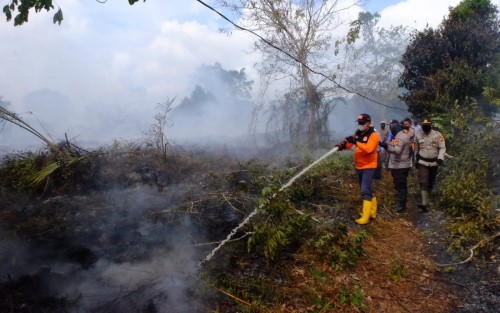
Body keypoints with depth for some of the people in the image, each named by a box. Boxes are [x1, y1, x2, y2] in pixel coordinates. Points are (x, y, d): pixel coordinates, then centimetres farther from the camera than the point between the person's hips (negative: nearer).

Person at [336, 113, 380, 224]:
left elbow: (368, 149, -29)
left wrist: (356, 142, -35)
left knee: (365, 190, -13)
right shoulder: (358, 133, 9)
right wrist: (343, 144, -21)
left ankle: (365, 217, -11)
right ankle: (372, 211, 30)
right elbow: (350, 144, 1)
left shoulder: (373, 135, -13)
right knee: (366, 190, 16)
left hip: (368, 167, -8)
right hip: (359, 166, 8)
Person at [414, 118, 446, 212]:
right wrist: (416, 161, 16)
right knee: (423, 183, -12)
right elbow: (416, 149, 14)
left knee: (430, 183, 13)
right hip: (422, 163, 0)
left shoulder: (438, 135, -5)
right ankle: (424, 203, -16)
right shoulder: (418, 136, 3)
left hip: (434, 163, 0)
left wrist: (440, 159, -20)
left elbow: (442, 148, -7)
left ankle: (427, 200, 32)